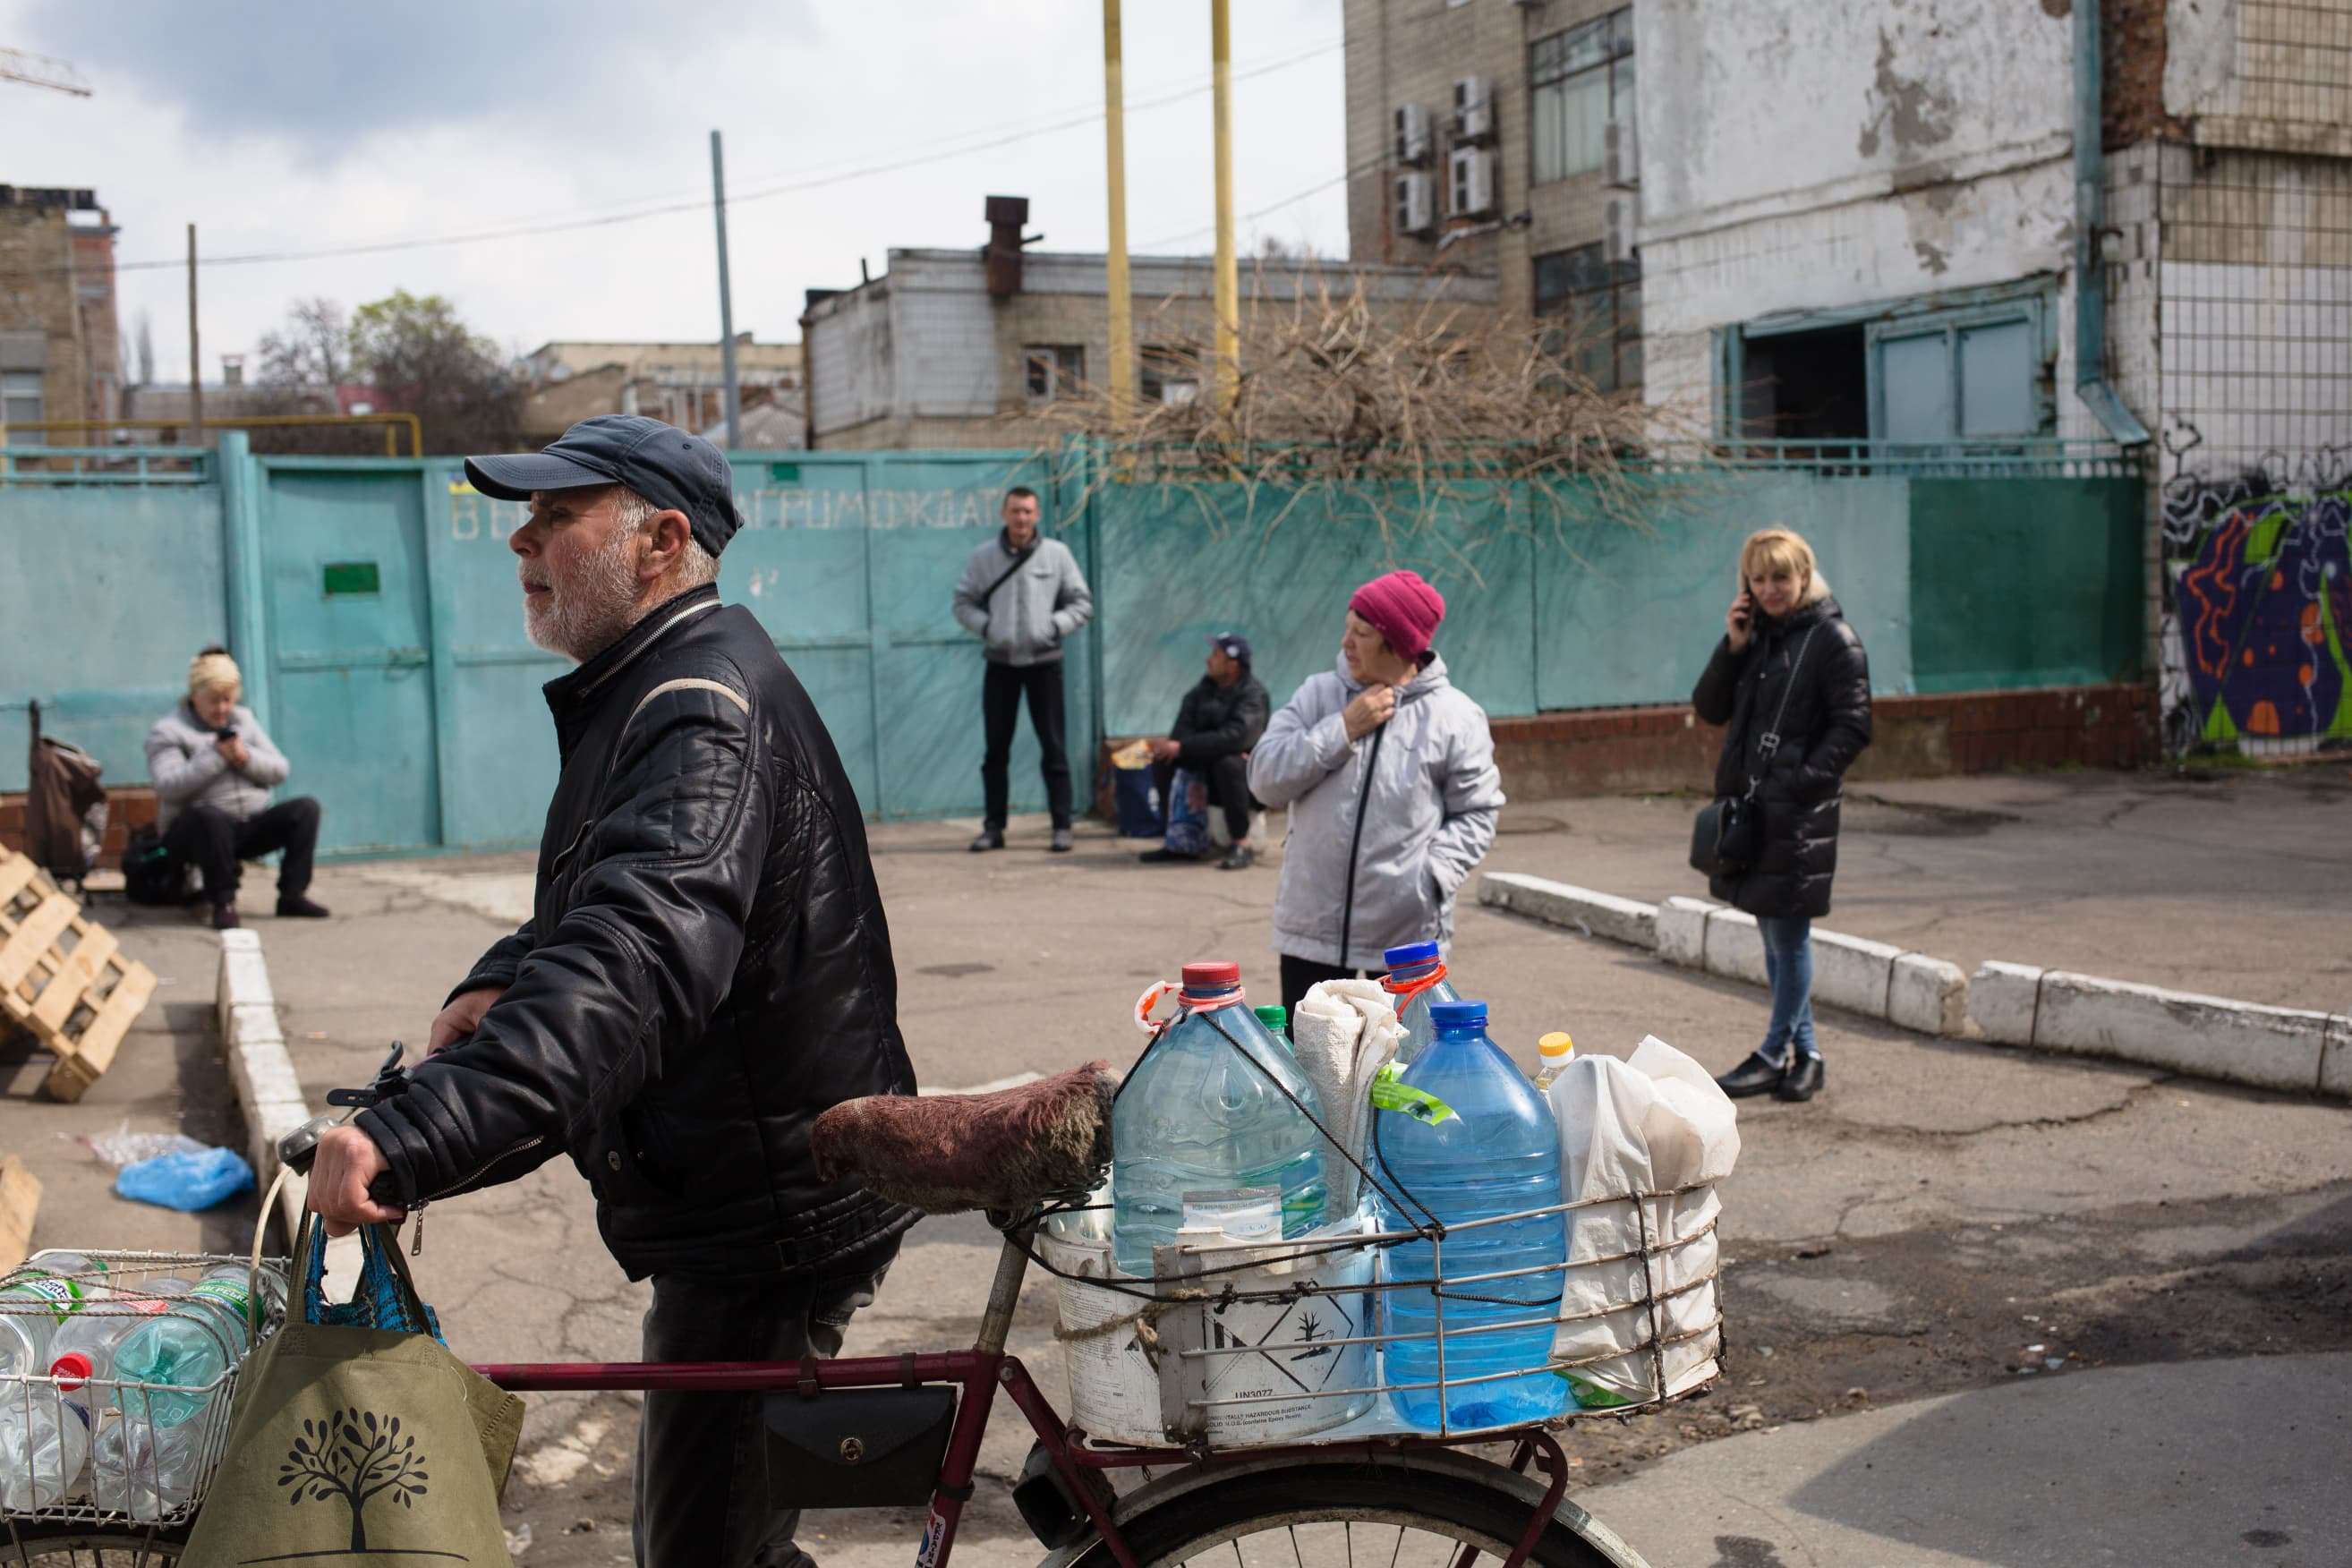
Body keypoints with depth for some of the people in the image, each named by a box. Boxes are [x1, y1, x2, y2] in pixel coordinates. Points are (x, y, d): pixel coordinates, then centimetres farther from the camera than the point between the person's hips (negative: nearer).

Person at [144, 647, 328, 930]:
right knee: (210, 816, -39)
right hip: (194, 830, -5)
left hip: (252, 826, 5)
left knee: (306, 808, -17)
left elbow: (280, 771, 9)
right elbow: (168, 787, -17)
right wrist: (215, 756, -20)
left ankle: (292, 895, -15)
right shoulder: (168, 731, -2)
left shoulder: (245, 719, 15)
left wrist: (247, 758, -11)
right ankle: (223, 903, -25)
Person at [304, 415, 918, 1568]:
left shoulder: (704, 713, -24)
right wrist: (499, 984, 0)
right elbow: (595, 907, 23)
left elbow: (638, 955, -40)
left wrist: (414, 1135, -50)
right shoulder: (650, 692, 12)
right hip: (737, 1200, 11)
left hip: (769, 1221, -11)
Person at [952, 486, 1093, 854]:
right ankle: (994, 827, 14)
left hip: (1044, 661, -1)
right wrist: (985, 627, -7)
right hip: (1000, 662, 2)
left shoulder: (1057, 554, 1)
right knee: (996, 747, 6)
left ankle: (1062, 827, 4)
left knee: (1053, 747, -1)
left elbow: (1082, 604, 4)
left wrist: (1054, 626, -11)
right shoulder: (983, 556, 4)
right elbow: (963, 602, 10)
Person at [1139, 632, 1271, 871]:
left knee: (1228, 764, -38)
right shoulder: (1204, 689, 6)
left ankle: (1241, 845, -26)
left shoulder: (1253, 693, -14)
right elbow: (1182, 730, -5)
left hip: (1250, 774, -6)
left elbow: (1236, 736, -30)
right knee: (1161, 759, -11)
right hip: (1208, 777, 7)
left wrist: (1182, 747, -30)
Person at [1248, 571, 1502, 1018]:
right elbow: (1265, 779, -6)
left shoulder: (1456, 716, -4)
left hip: (1407, 932, -2)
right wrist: (1343, 730, -13)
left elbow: (1475, 815, -2)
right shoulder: (1318, 695, 3)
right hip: (1311, 926, 2)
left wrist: (1433, 876, -17)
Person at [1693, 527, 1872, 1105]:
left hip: (1798, 813, -7)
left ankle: (1776, 1054, 9)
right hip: (1749, 803, 7)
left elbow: (1852, 728, -11)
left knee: (1788, 933, -1)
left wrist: (1795, 782, -18)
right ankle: (1803, 1051, 22)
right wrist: (1733, 646, -4)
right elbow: (1709, 707, 9)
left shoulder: (1834, 640, -7)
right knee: (1774, 934, 12)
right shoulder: (1755, 635, 13)